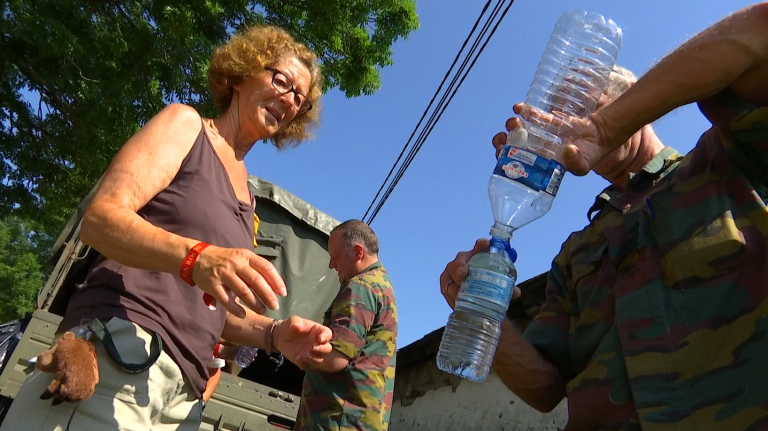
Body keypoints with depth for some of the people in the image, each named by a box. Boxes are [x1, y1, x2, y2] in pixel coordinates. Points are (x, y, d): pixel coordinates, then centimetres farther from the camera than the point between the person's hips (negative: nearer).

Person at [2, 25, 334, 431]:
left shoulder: (245, 195, 21)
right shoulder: (185, 123, 6)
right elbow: (99, 218, -9)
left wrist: (274, 333, 0)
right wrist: (196, 257, -26)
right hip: (119, 352, -6)